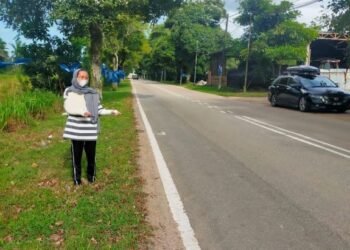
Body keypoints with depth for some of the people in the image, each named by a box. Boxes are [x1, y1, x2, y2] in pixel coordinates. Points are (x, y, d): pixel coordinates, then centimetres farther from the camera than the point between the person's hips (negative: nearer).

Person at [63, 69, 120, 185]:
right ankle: (77, 178, 23)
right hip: (76, 129, -1)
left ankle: (91, 175, 28)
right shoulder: (69, 91, 3)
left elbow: (99, 109, 7)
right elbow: (68, 108, -11)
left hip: (90, 129, 1)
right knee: (76, 155, 7)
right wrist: (82, 112, -26)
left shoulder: (93, 93, 6)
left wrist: (111, 111, -7)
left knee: (91, 154, 8)